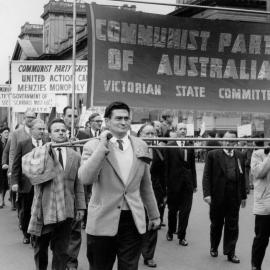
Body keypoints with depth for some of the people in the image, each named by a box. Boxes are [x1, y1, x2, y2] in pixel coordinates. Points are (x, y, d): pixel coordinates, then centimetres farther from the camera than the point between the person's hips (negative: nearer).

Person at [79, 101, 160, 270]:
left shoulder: (141, 146, 7)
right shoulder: (93, 146, -4)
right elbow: (85, 179, -20)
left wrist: (154, 214, 20)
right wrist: (102, 147, -20)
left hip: (133, 222, 2)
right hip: (103, 222, -2)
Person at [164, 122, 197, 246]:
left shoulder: (190, 146, 6)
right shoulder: (169, 146, -4)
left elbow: (192, 166, 8)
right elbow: (166, 166, -5)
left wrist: (194, 183, 5)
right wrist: (166, 183, -9)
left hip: (188, 184, 2)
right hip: (174, 183, -2)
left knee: (185, 211, 4)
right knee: (172, 210, 12)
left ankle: (181, 236, 15)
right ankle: (170, 232, 33)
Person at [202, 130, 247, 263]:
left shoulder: (239, 156, 8)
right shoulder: (213, 155, -3)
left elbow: (242, 177, 10)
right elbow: (206, 176, -5)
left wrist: (243, 196, 10)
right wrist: (207, 193, -13)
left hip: (234, 197, 2)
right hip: (218, 196, -2)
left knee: (232, 226, 6)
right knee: (216, 224, 13)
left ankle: (230, 252, 18)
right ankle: (214, 248, 32)